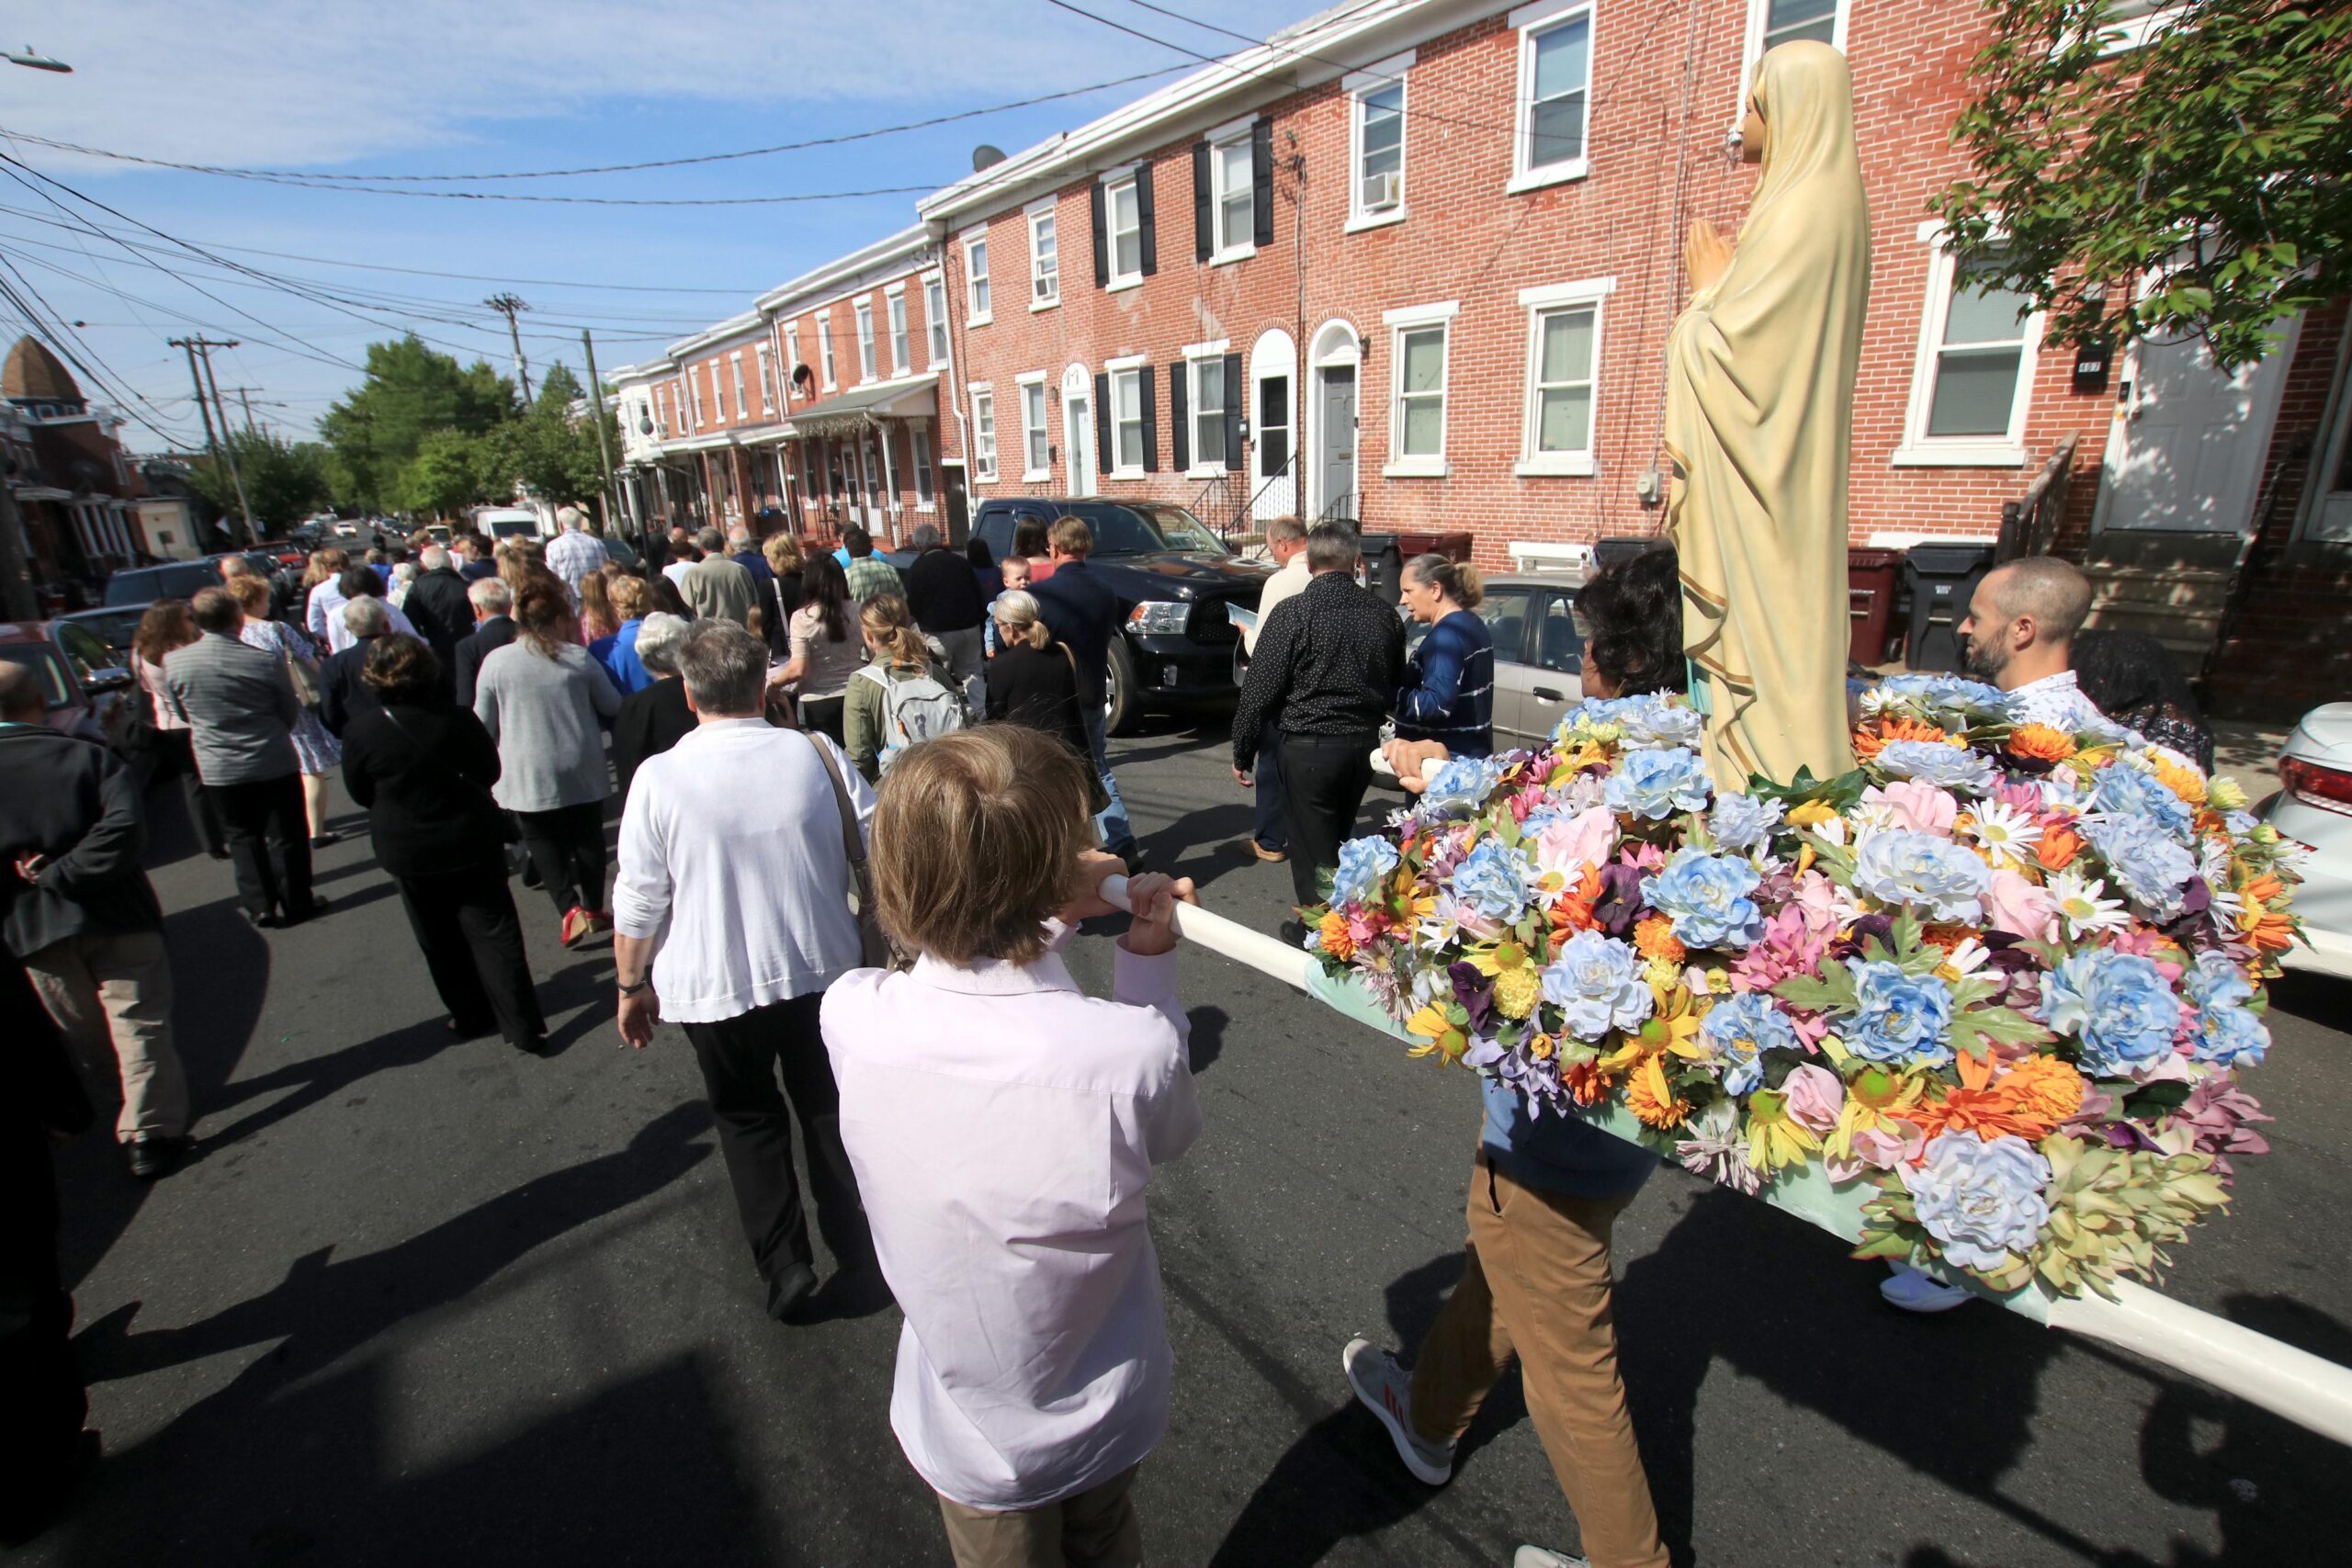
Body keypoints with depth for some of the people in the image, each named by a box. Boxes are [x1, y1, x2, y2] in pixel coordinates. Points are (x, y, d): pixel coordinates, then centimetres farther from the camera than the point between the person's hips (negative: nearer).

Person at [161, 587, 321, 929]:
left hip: (218, 768, 2)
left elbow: (182, 712, 8)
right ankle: (297, 903, 18)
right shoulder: (266, 662, -14)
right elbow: (290, 713, -2)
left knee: (242, 836, 15)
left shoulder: (173, 662, -7)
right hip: (274, 762, -2)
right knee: (286, 834, 11)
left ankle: (260, 906, 18)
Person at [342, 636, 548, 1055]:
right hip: (474, 843, 0)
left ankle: (470, 1017, 30)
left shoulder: (360, 732, -14)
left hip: (408, 854, 0)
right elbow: (490, 771, 0)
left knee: (441, 942, 18)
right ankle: (524, 1028, 7)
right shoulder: (458, 719, -14)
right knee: (494, 933, 6)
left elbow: (360, 794, 0)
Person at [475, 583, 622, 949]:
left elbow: (483, 724, 1)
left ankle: (570, 909, -4)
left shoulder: (495, 662, -6)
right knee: (587, 836, 16)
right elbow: (613, 706, 5)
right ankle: (593, 908, 24)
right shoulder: (579, 658, -5)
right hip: (582, 770, 1)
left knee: (541, 839, 12)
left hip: (526, 774, -1)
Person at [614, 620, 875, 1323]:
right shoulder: (817, 755, -11)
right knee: (828, 1105, 22)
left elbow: (638, 904, -9)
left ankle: (783, 1263, 21)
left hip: (714, 984, -1)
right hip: (823, 968, 2)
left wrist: (633, 984, 7)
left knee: (746, 1116, 21)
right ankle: (853, 1243, 35)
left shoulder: (660, 777, -15)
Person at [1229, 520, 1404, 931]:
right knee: (1340, 840, 22)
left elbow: (1259, 691, -12)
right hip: (1365, 746, 6)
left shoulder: (1293, 612, -12)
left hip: (1309, 748, -6)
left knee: (1314, 851, 6)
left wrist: (1241, 753, -3)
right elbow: (1396, 685, 13)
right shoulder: (1384, 614, 4)